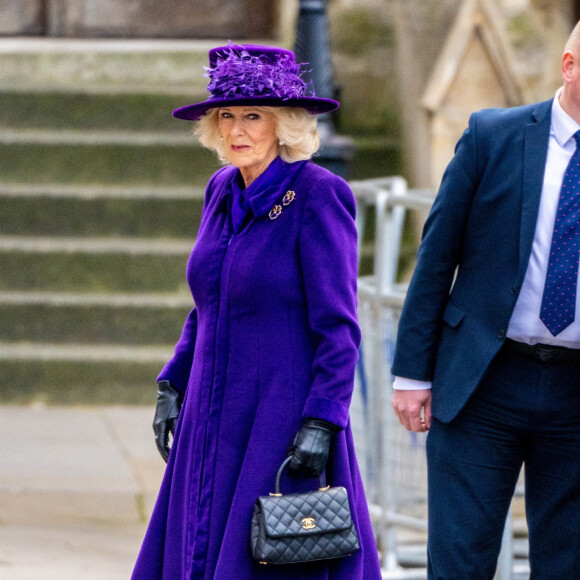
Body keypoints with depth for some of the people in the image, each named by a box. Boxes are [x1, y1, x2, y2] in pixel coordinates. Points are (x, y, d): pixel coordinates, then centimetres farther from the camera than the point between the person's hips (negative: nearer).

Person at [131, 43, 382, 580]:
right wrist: (173, 386, 14)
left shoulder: (318, 195, -11)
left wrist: (321, 424, -18)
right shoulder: (223, 191, 10)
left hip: (284, 421, -7)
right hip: (214, 420, 7)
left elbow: (338, 328, -13)